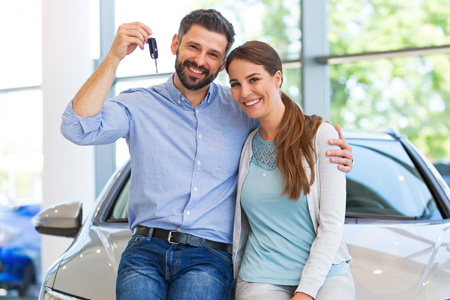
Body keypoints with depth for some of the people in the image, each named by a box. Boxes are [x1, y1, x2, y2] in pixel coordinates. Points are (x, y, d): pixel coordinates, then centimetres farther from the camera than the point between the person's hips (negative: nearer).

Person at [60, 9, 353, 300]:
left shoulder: (243, 112, 12)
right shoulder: (139, 105, 8)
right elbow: (79, 128, -7)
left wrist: (338, 156, -1)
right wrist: (114, 57, -11)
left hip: (209, 257, 0)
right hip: (146, 249, 0)